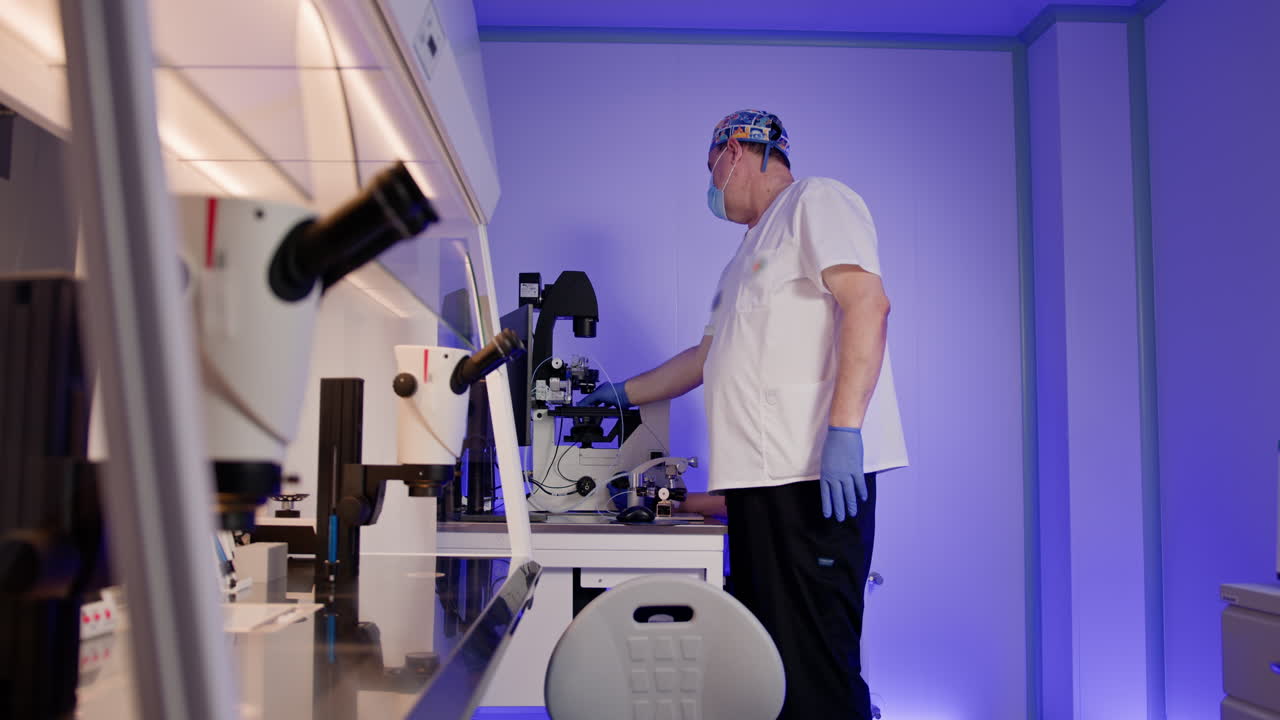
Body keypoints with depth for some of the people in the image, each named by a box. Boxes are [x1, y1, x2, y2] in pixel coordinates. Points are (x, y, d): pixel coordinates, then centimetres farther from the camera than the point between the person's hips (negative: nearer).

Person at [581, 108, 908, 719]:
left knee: (814, 658, -9)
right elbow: (710, 356, 35)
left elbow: (867, 303, -14)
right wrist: (625, 393, 37)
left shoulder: (816, 200, 1)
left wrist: (844, 429, -23)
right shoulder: (748, 254, 29)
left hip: (816, 473, -9)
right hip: (758, 476, 9)